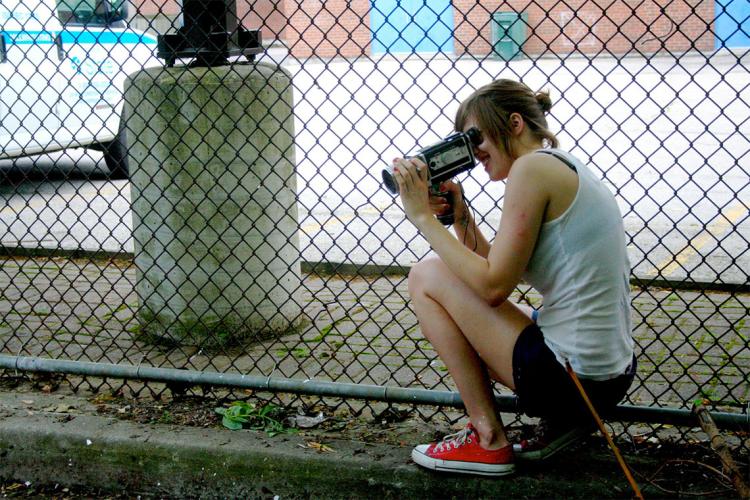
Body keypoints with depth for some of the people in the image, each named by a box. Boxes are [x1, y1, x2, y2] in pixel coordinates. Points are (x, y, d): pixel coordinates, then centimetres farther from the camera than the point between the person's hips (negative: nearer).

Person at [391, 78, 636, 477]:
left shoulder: (532, 166, -12)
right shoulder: (564, 167, 16)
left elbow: (494, 285, -16)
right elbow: (499, 272, 17)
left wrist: (424, 217, -9)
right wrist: (460, 218, 6)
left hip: (572, 376, -10)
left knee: (426, 276, 1)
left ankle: (488, 440, 4)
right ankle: (561, 420, 13)